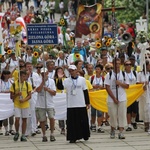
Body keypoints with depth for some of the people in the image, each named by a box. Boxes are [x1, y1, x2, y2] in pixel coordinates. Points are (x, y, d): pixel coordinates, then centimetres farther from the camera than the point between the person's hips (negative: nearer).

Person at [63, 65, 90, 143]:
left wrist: (88, 103, 7)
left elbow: (85, 91, 8)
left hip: (81, 104, 0)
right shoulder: (66, 81, 2)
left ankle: (85, 135, 21)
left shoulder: (82, 79, 4)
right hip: (71, 105, 0)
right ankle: (73, 137, 3)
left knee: (83, 121, 5)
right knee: (72, 122, -1)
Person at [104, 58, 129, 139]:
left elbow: (127, 86, 6)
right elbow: (107, 87, -4)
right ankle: (112, 131, 21)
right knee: (113, 115, 3)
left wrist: (120, 83, -14)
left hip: (122, 99, 1)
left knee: (122, 115, -5)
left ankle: (121, 132, -5)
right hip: (112, 99, -1)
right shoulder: (109, 75, -1)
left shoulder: (124, 74, 5)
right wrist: (114, 98, -9)